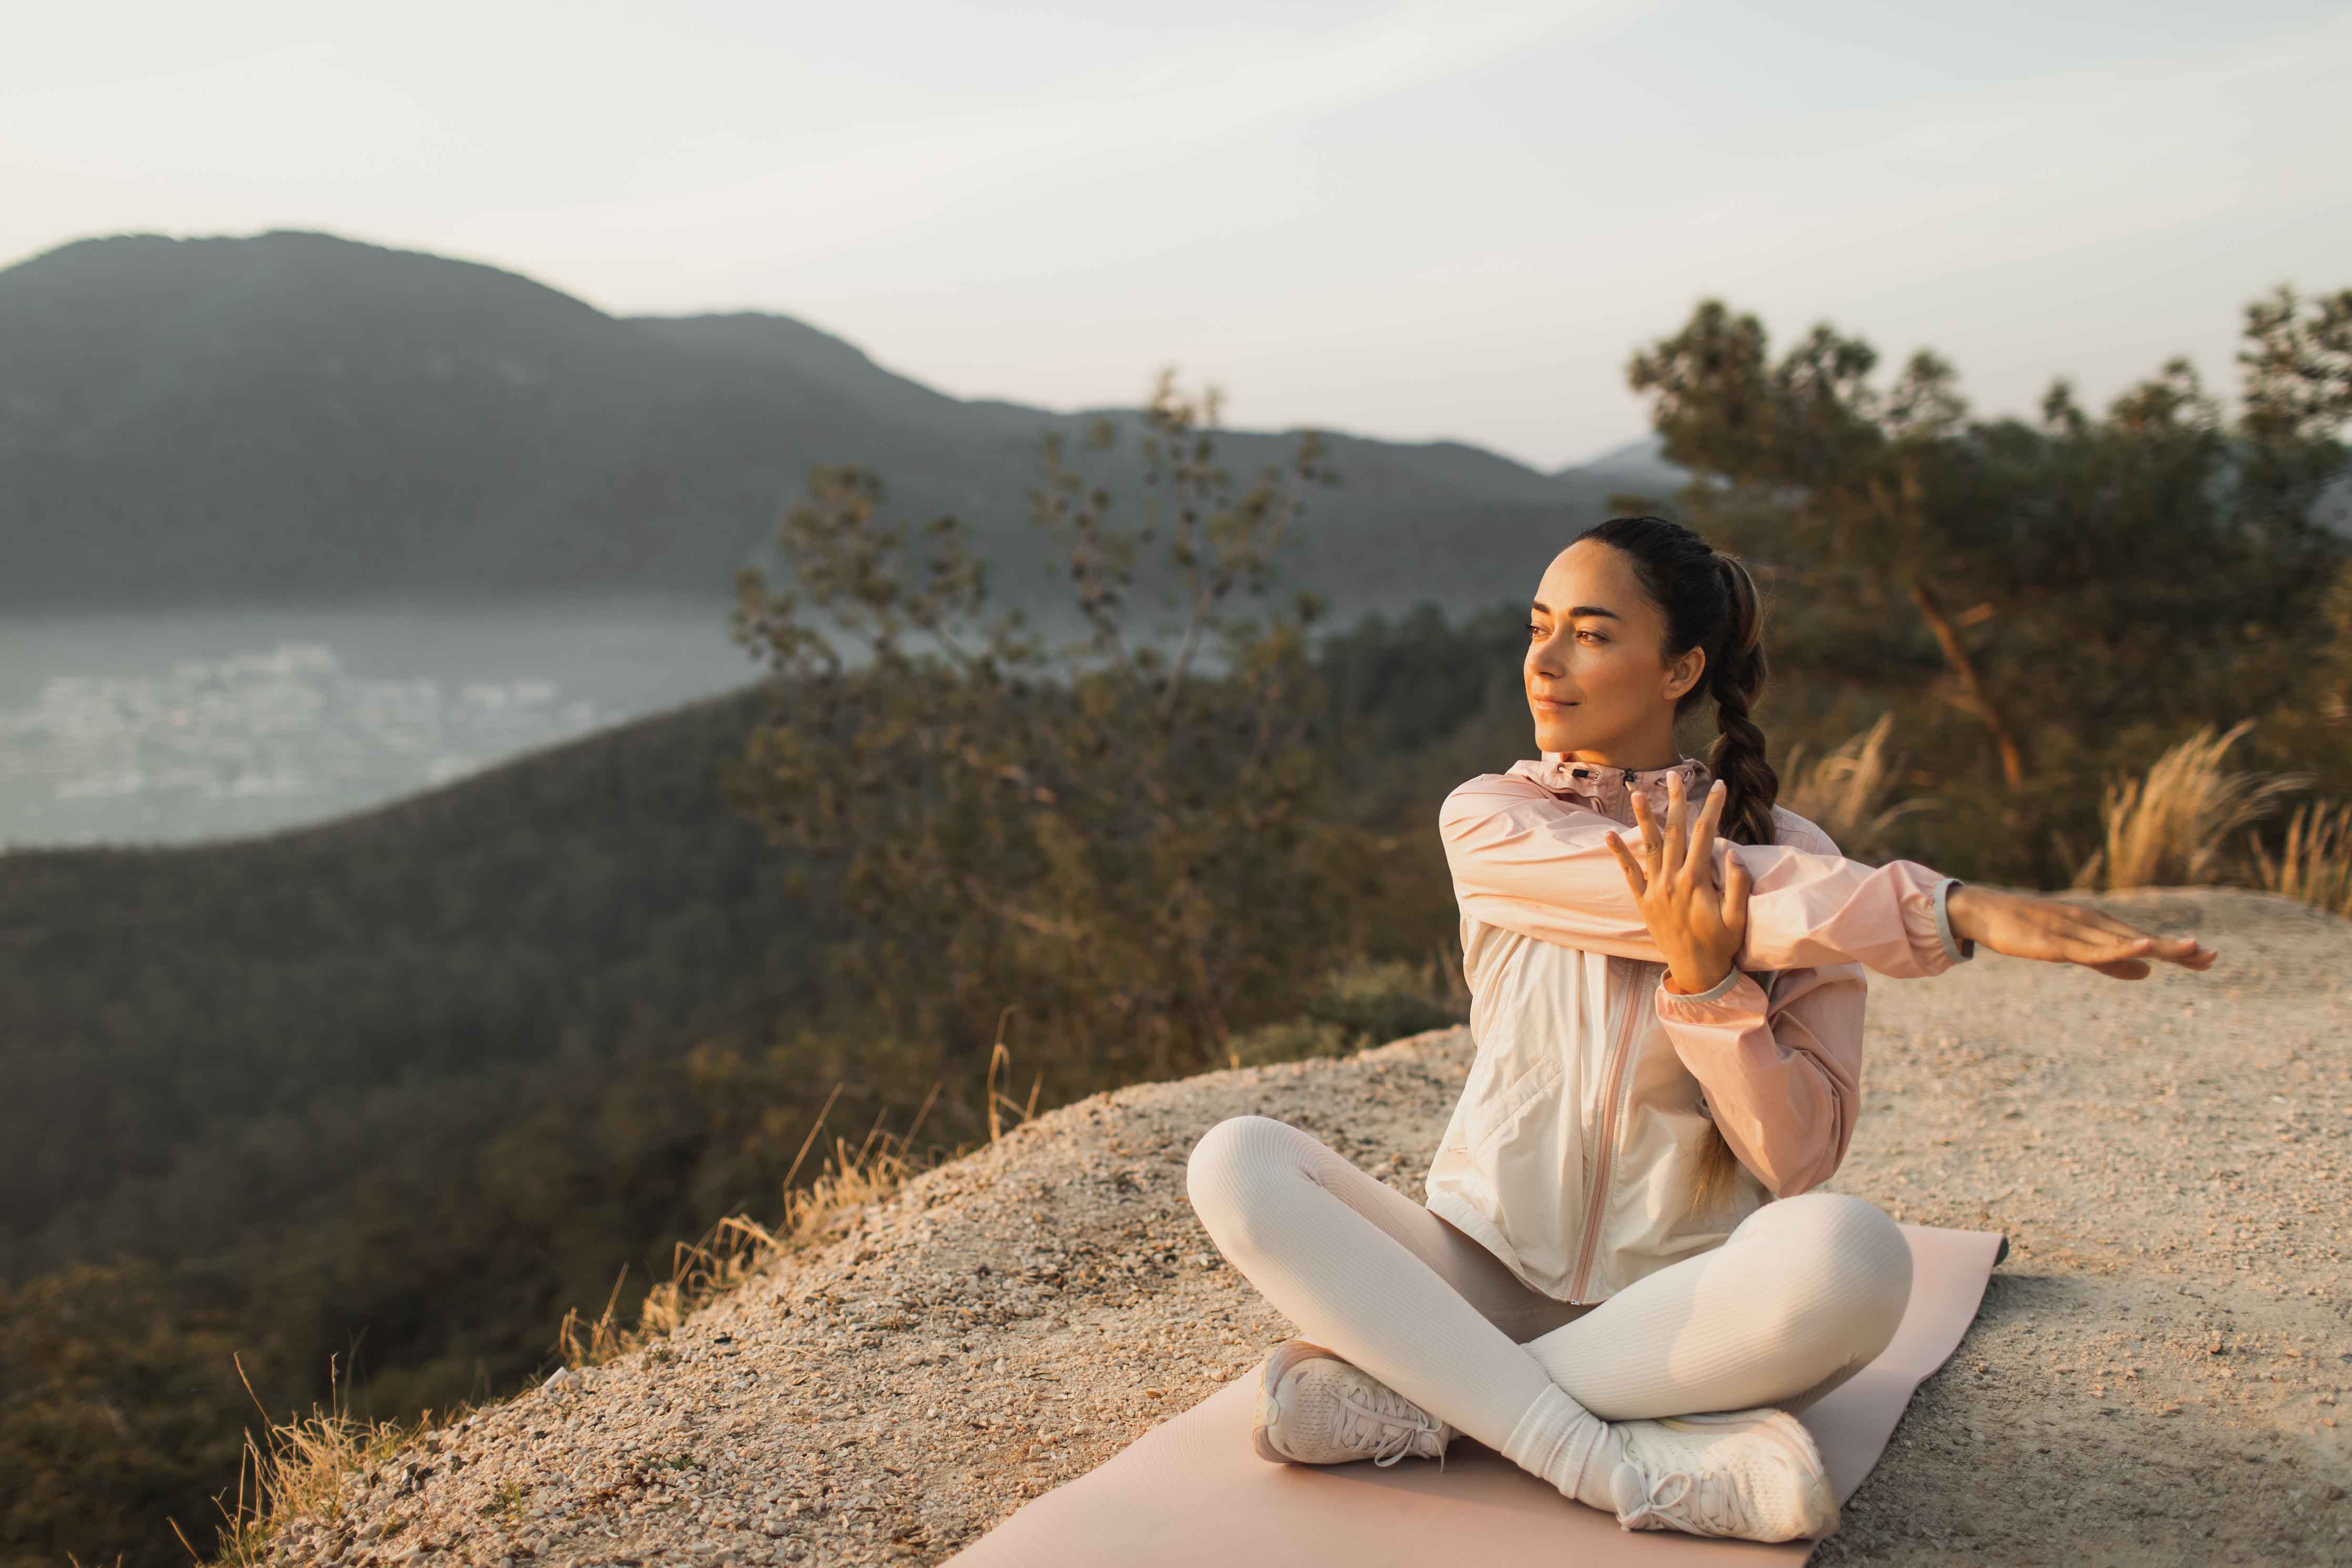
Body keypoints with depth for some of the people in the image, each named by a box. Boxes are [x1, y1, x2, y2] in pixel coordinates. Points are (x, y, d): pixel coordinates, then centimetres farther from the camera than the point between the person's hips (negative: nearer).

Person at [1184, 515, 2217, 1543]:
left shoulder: (1790, 862, -3)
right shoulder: (1488, 819, -1)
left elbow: (1801, 1159, -9)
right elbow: (1674, 898, -19)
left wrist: (1708, 982, -26)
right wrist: (1953, 911, -26)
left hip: (1682, 1300, -1)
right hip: (1487, 1276, 2)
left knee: (1849, 1252, -34)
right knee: (1234, 1163, -22)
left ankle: (1417, 1398, -21)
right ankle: (1621, 1463, -29)